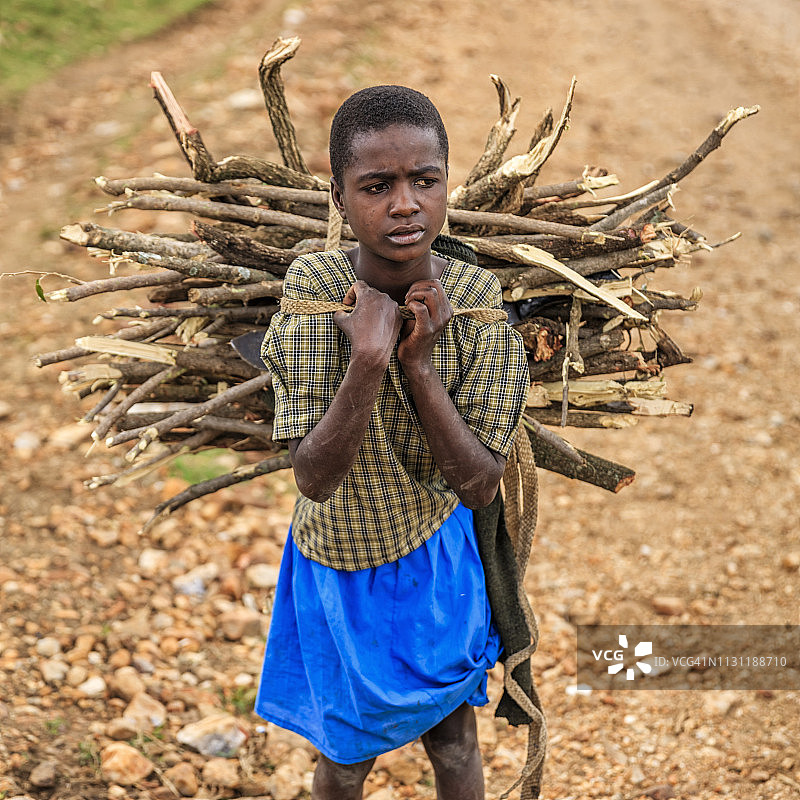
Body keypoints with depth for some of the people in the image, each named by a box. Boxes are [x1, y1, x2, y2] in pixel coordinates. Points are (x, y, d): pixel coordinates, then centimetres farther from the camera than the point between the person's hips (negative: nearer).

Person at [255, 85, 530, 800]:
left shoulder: (480, 301, -19)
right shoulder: (314, 290, -22)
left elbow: (481, 486, -20)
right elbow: (314, 479, -26)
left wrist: (418, 364, -31)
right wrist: (367, 360, -39)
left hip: (436, 559, 1)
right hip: (338, 563, -1)